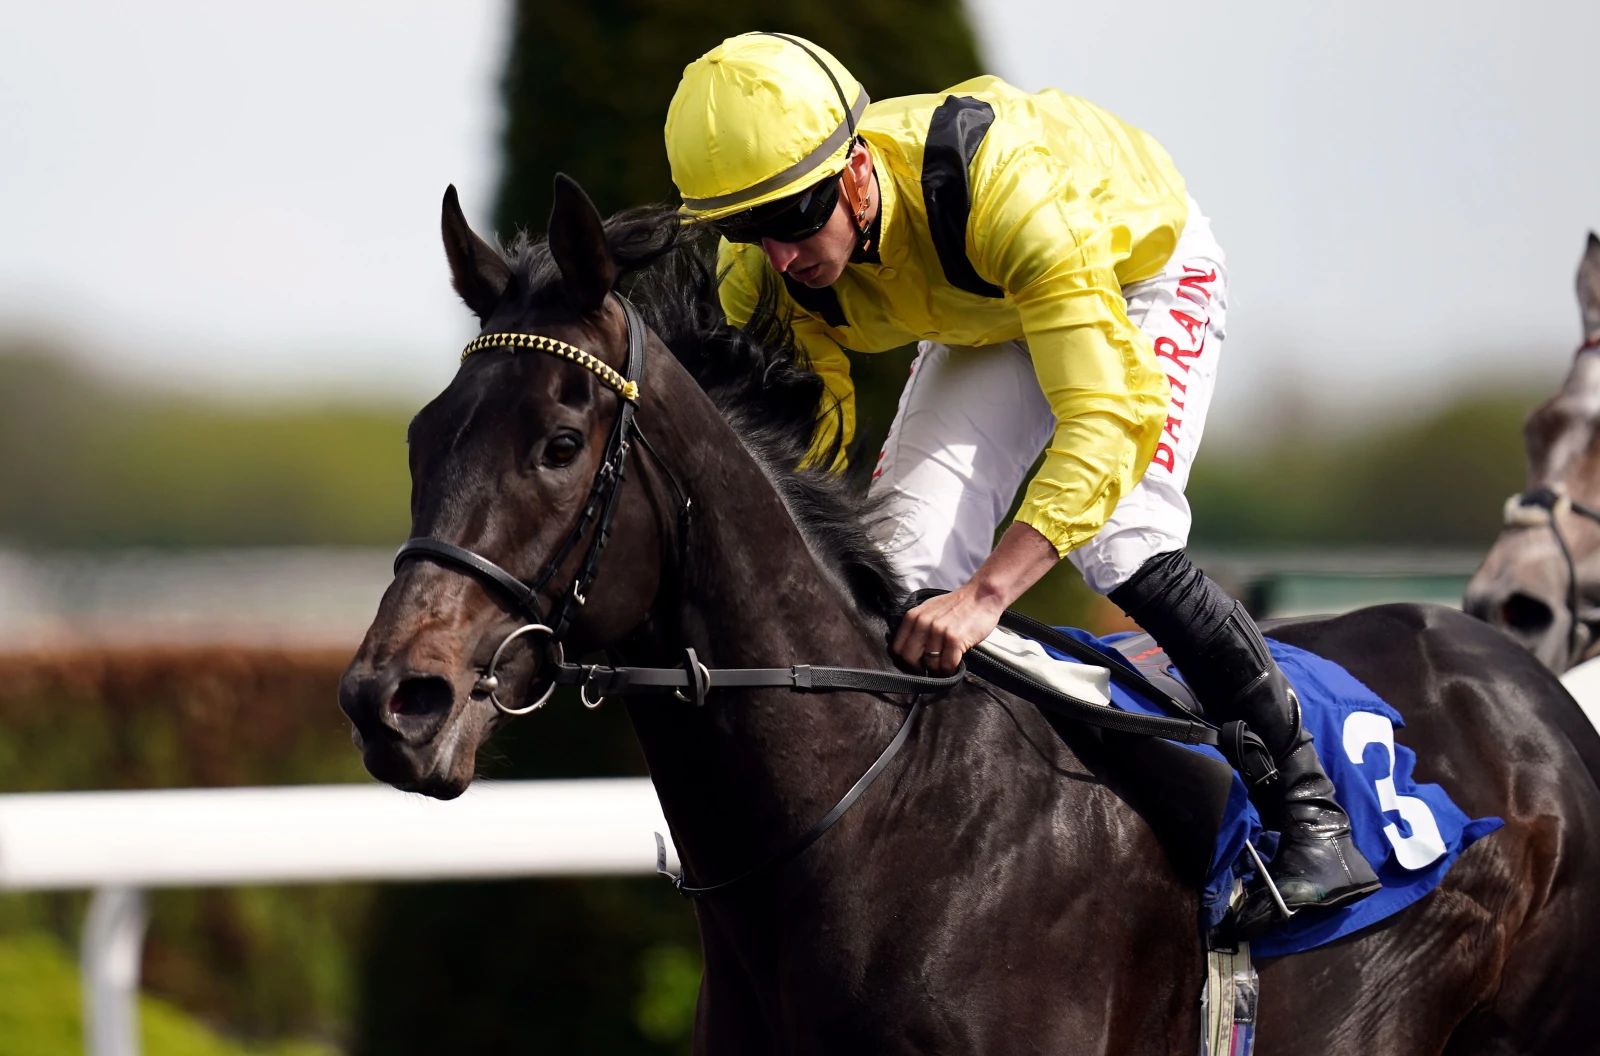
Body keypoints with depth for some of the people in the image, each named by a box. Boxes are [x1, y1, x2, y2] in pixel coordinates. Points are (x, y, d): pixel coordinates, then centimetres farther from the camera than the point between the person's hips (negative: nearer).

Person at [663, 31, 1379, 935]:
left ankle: (1313, 812, -14)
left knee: (1120, 539, -26)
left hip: (1143, 265, -5)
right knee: (910, 555, -14)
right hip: (983, 321, 6)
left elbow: (1106, 418, -51)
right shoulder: (762, 271, -26)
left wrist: (984, 596, -61)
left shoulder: (1002, 186, -46)